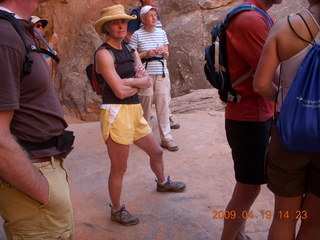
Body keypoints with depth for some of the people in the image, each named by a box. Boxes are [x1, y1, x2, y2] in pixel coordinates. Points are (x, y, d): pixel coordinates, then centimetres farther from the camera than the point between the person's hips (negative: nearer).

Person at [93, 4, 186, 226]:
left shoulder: (130, 51, 12)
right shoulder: (104, 53, -13)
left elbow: (147, 82, 3)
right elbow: (120, 91, -20)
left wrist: (130, 80, -16)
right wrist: (139, 81, -3)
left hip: (135, 111, 8)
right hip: (116, 114, -8)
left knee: (157, 152, 24)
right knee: (119, 168, 3)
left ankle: (162, 183, 52)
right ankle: (117, 211, 24)